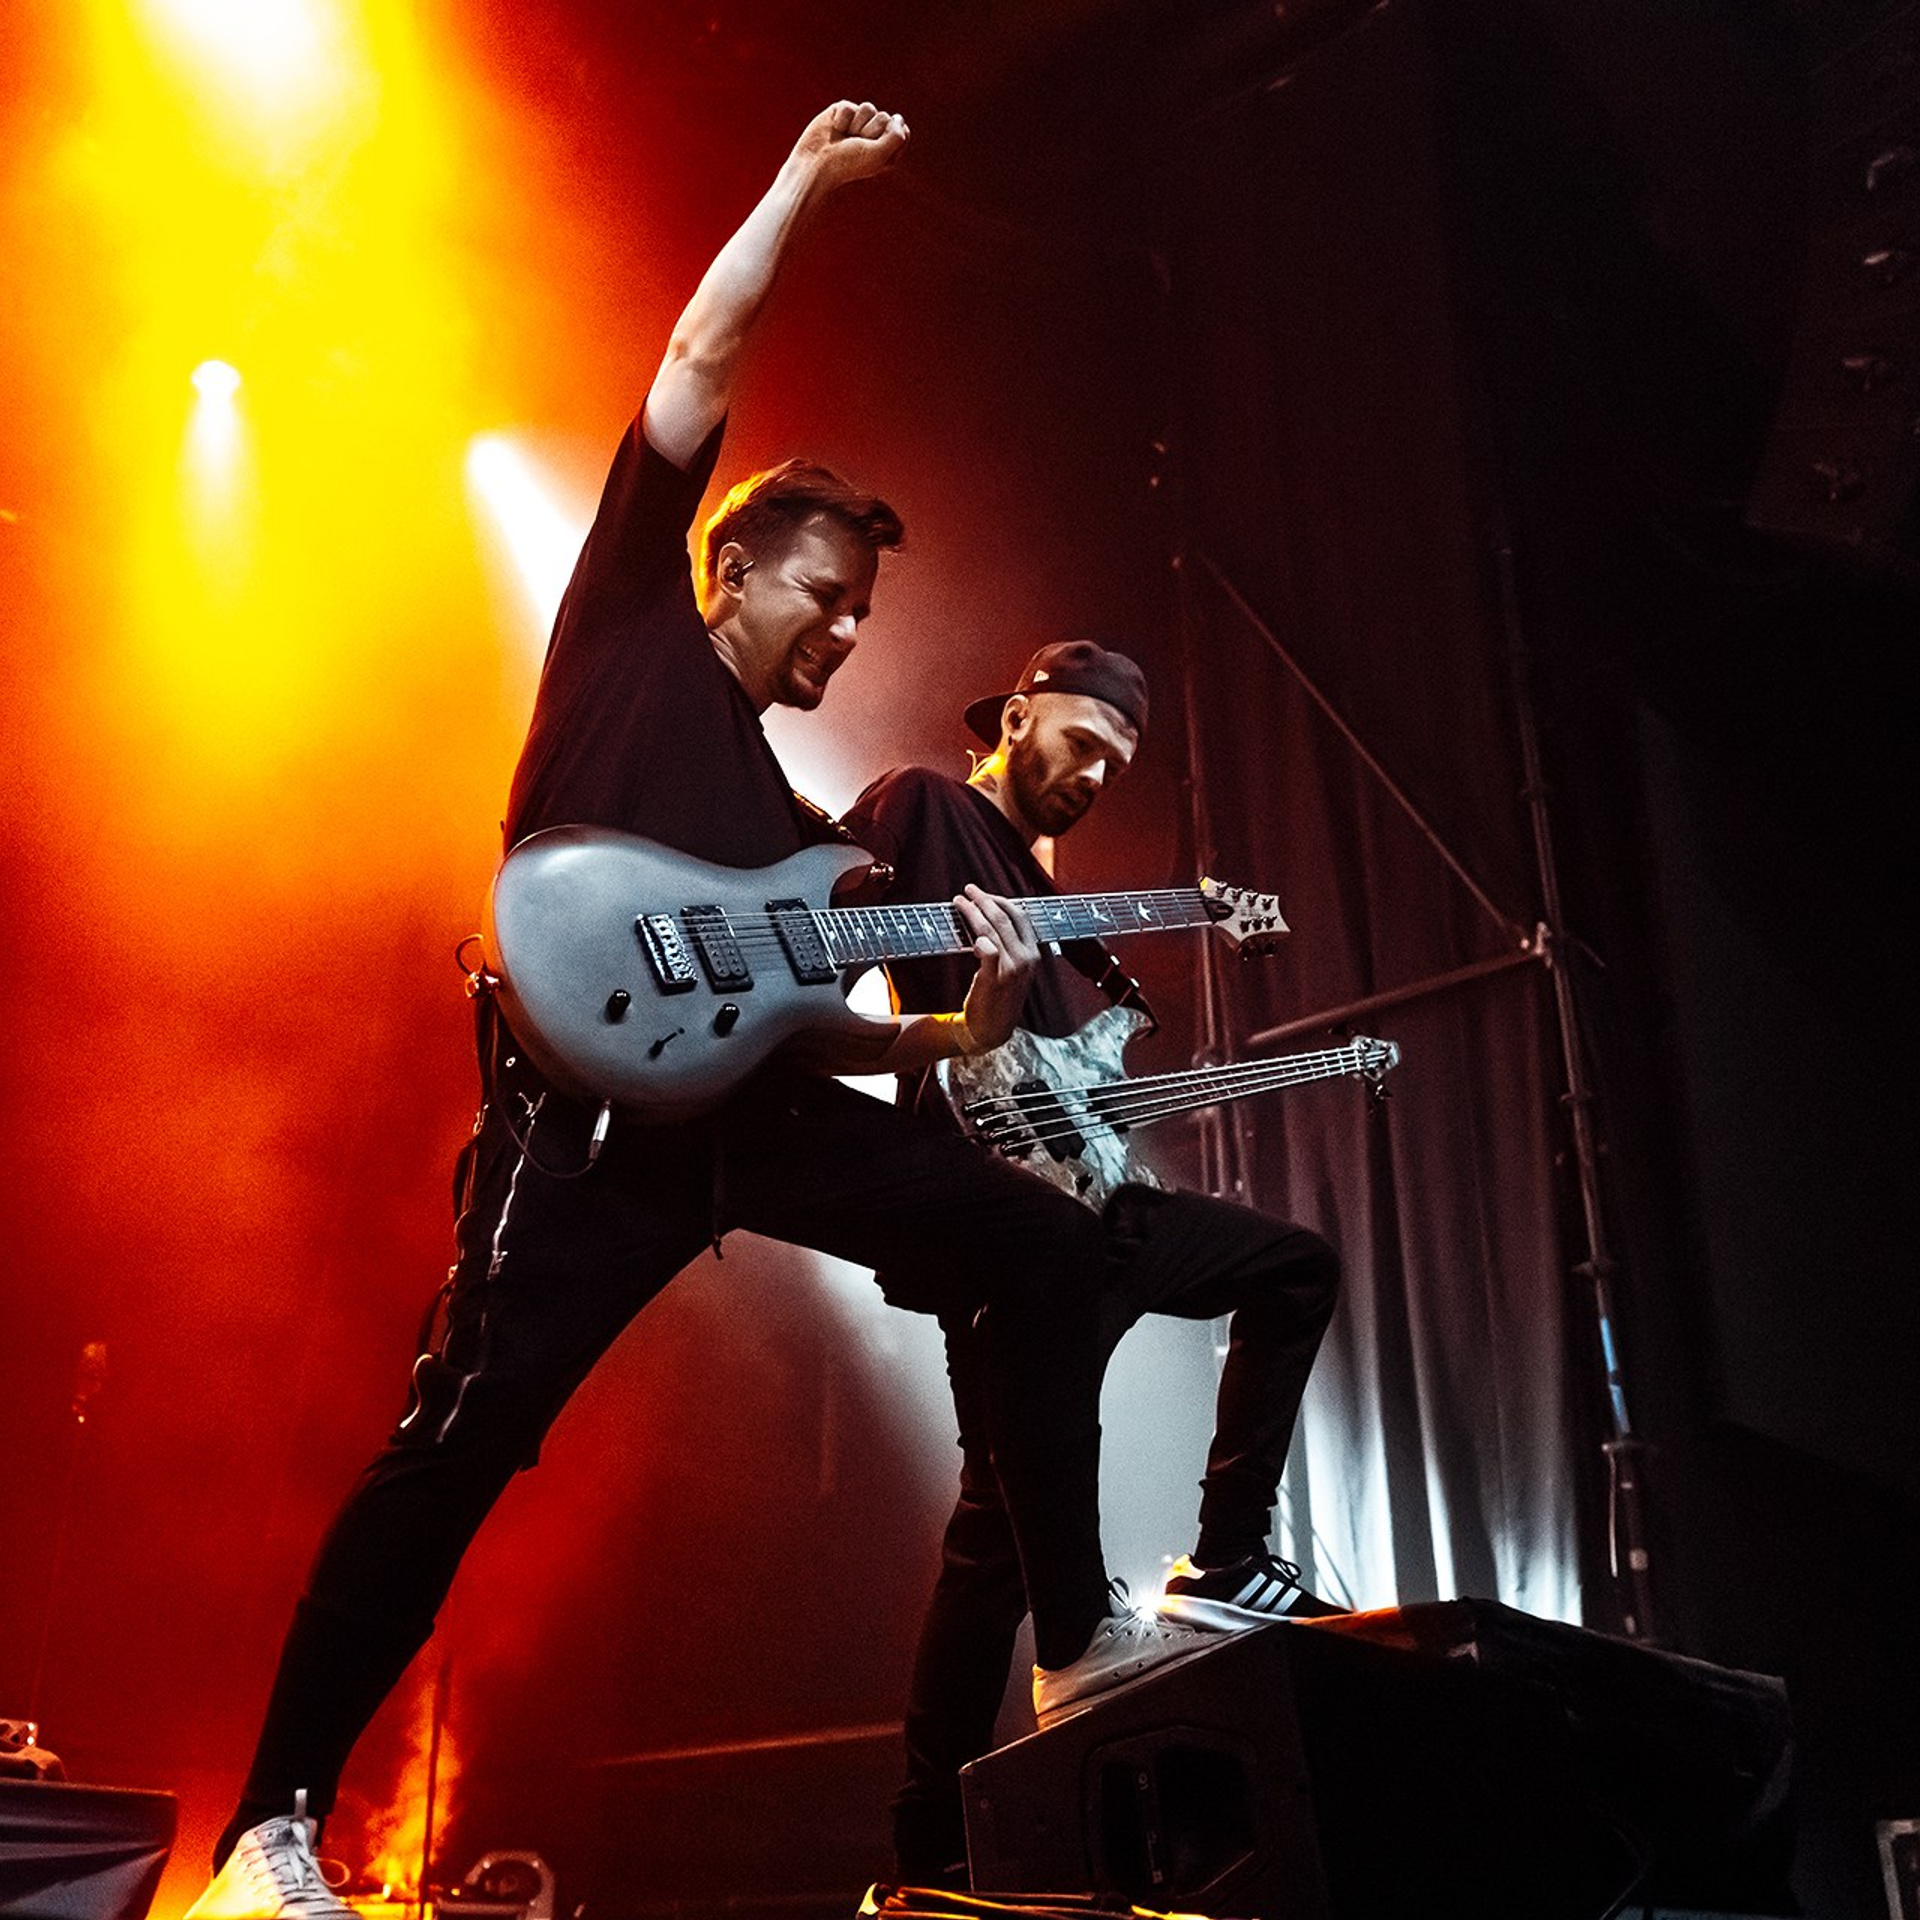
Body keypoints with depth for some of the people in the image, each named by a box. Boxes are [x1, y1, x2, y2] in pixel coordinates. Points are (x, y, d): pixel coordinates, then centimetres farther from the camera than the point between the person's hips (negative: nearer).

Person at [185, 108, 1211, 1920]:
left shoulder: (794, 828, 27)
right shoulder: (632, 627, 11)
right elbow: (702, 359, 6)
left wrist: (957, 1031, 4)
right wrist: (804, 179, 14)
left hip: (750, 1101, 7)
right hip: (587, 1099, -7)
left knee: (1047, 1247, 0)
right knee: (461, 1438, -11)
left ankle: (1079, 1635, 6)